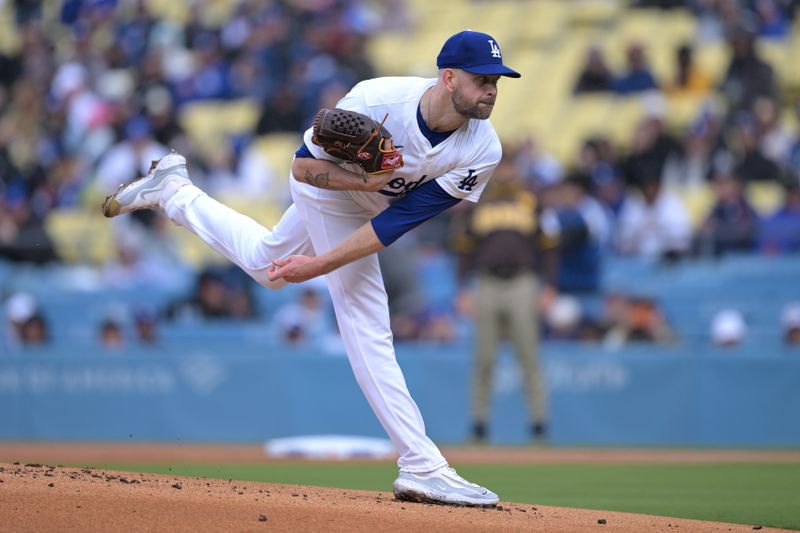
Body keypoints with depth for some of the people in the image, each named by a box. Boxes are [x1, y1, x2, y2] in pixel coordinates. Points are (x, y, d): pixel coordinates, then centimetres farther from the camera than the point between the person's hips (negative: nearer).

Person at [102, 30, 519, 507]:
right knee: (367, 323, -12)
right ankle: (421, 465, -12)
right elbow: (304, 165, -22)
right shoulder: (375, 101, -37)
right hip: (329, 187, -5)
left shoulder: (483, 151, -28)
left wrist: (322, 265, -30)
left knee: (267, 263, 29)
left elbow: (399, 221, -27)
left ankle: (174, 192, 47)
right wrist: (367, 182, -39)